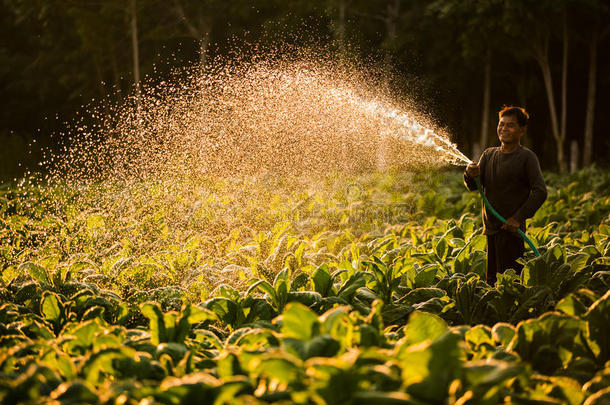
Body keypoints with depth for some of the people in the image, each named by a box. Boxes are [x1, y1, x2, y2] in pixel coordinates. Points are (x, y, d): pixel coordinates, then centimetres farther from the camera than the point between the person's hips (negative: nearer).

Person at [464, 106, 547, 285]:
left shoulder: (527, 157, -6)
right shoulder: (489, 154, 12)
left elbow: (540, 192, -13)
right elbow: (474, 187, 7)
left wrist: (519, 217, -19)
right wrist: (470, 175, -16)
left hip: (511, 230, -6)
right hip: (490, 229, 6)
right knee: (492, 280, 11)